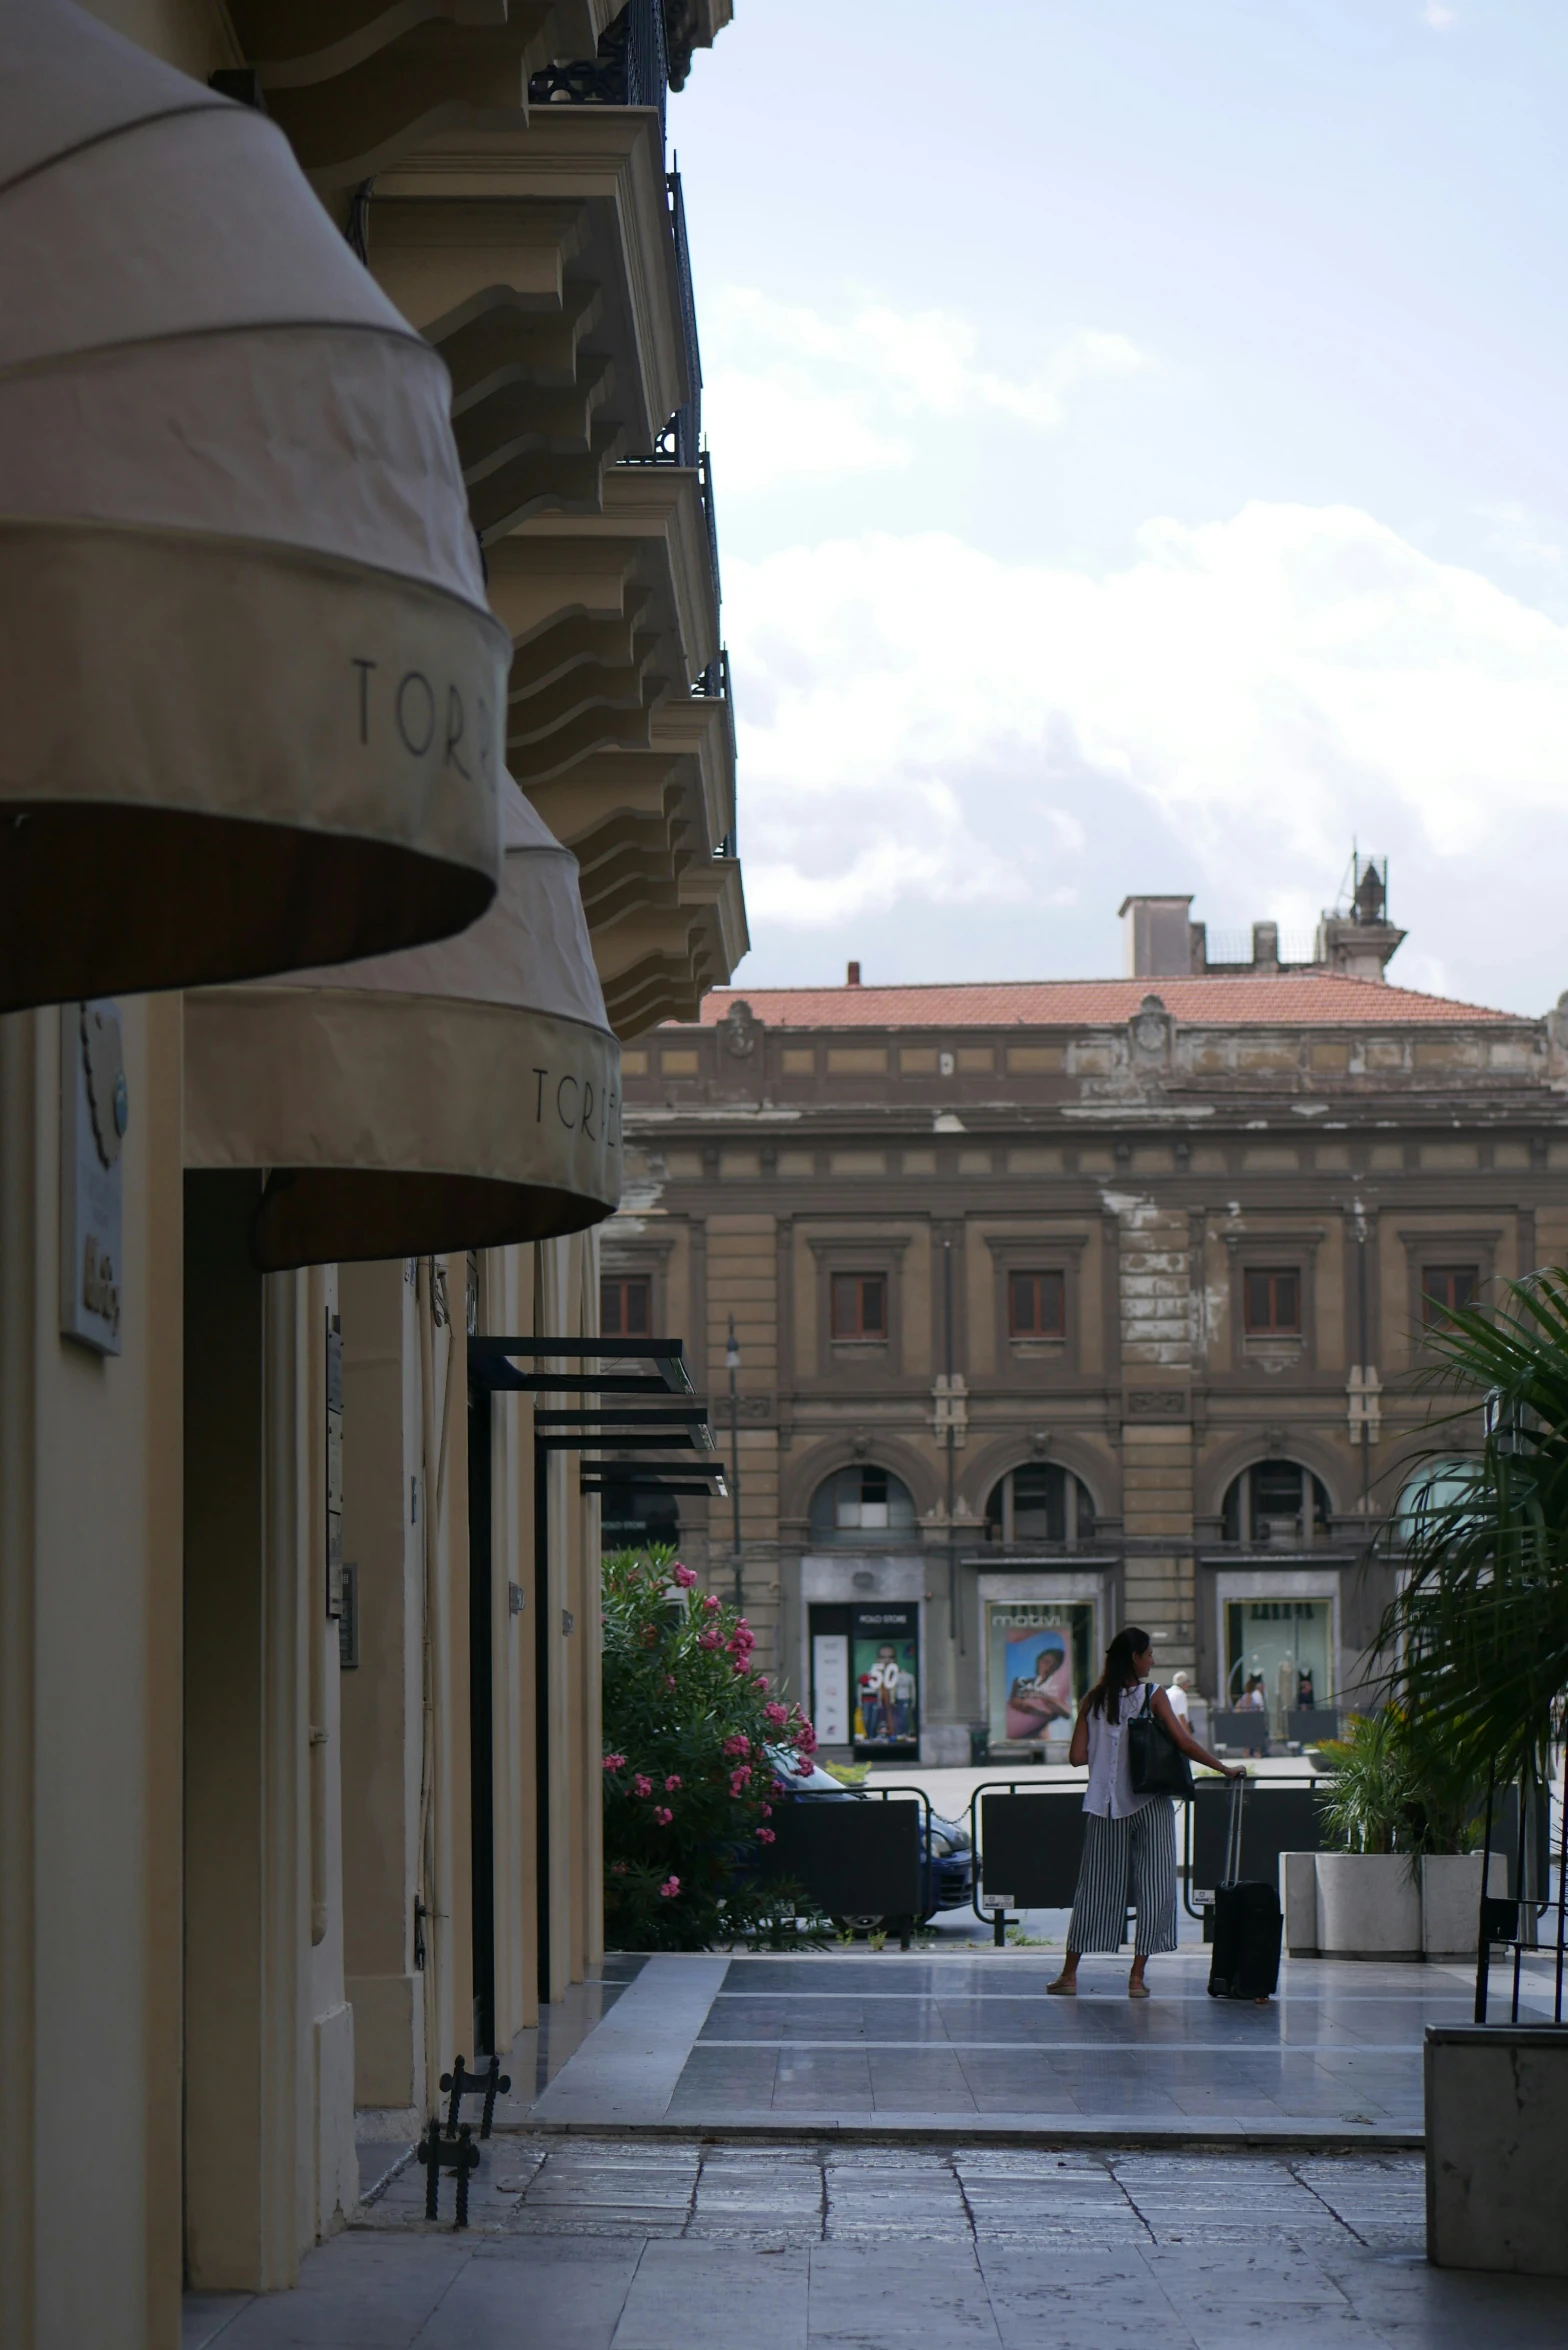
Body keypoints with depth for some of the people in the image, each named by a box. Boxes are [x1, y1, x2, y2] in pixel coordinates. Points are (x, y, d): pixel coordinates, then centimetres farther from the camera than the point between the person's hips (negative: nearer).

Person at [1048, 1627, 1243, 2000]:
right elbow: (1184, 1743, -11)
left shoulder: (1094, 1700, 3)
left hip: (1105, 1806, 3)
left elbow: (1077, 1755, 0)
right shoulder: (1152, 1697, -6)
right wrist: (1226, 1769, -2)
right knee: (1152, 1887, 4)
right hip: (1148, 1804, -3)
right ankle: (1137, 1976, 0)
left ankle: (1069, 1974, 11)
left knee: (1096, 1887, 10)